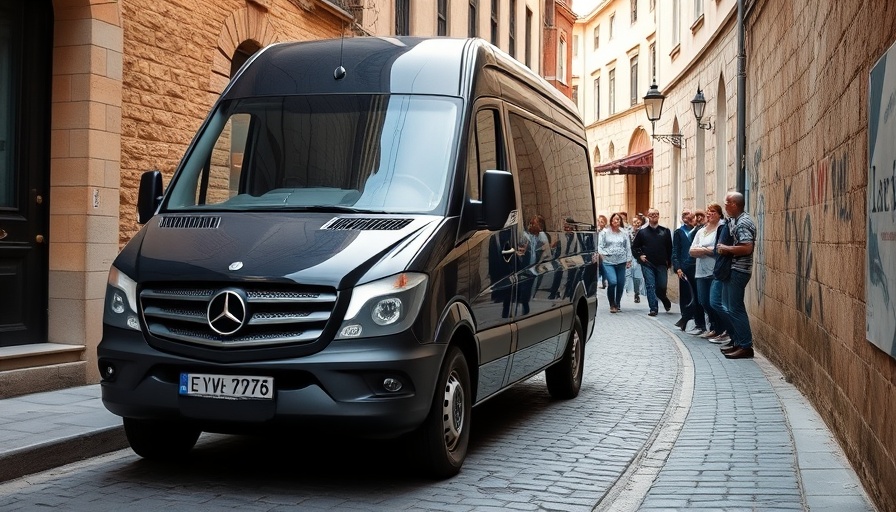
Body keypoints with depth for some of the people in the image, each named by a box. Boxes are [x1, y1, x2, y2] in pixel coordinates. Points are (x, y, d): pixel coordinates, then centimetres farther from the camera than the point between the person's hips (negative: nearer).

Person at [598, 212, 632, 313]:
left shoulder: (624, 233, 10)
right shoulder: (605, 232, 3)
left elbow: (628, 247, 13)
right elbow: (600, 246, 1)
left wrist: (629, 260, 10)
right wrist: (601, 255, -14)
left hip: (621, 262, 3)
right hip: (608, 262, -3)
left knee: (621, 284, 4)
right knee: (612, 282, -17)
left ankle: (617, 304, 25)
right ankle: (612, 305, 0)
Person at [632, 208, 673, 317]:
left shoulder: (665, 231, 5)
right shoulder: (642, 232, 4)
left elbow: (670, 248, 6)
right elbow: (634, 246, 11)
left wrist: (668, 261, 0)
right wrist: (639, 256, -3)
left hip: (661, 264, 0)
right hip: (647, 264, 0)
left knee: (662, 286, 3)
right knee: (650, 286, -4)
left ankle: (666, 301, 32)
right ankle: (653, 308, -1)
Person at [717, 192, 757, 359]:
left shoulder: (743, 223, -17)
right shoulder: (733, 220, 13)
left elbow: (747, 248, -26)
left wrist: (726, 249, -16)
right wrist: (723, 248, 6)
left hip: (738, 271, -10)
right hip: (730, 269, 10)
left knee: (735, 308, -9)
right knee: (729, 306, 14)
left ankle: (745, 346, -5)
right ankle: (736, 341, 22)